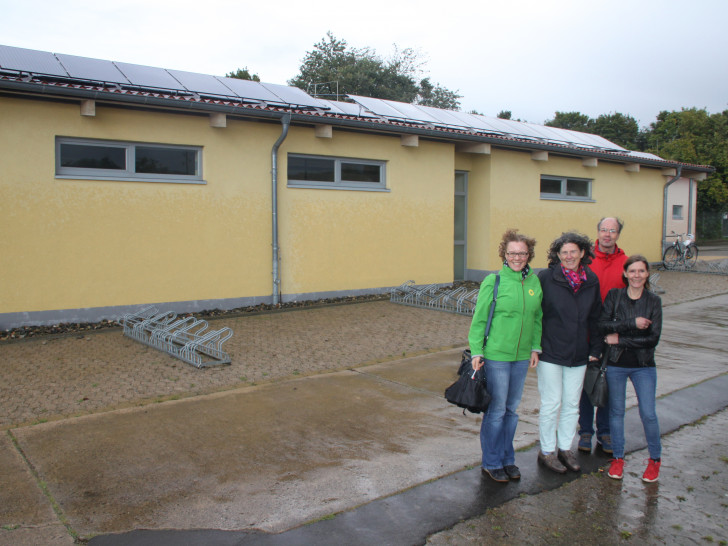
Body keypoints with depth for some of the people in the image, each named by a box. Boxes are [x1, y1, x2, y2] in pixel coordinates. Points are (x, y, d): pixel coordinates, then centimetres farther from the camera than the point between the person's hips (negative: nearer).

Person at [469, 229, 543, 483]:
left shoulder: (535, 281, 4)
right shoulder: (493, 281, -10)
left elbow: (537, 317, 13)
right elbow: (479, 318, -7)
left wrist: (535, 347, 9)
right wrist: (477, 351, -10)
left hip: (522, 357, 5)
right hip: (496, 355, -5)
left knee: (512, 409, 15)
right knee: (496, 410, 3)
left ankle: (507, 459, 30)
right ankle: (491, 463, 18)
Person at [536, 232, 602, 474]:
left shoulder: (591, 281, 5)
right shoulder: (546, 278, -9)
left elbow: (595, 318, 12)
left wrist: (595, 349, 9)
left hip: (578, 354, 4)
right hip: (550, 352, -4)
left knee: (572, 404, 13)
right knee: (551, 404, 3)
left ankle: (565, 448, 29)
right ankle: (547, 451, 19)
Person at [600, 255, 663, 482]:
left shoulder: (654, 301, -1)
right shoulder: (614, 295, -1)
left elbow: (653, 338, -10)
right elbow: (602, 325, -13)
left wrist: (620, 339, -13)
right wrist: (632, 323, -22)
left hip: (643, 365, 0)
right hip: (616, 364, 0)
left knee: (648, 413, -1)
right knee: (616, 411, 9)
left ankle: (655, 459, 21)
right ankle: (618, 458, 24)